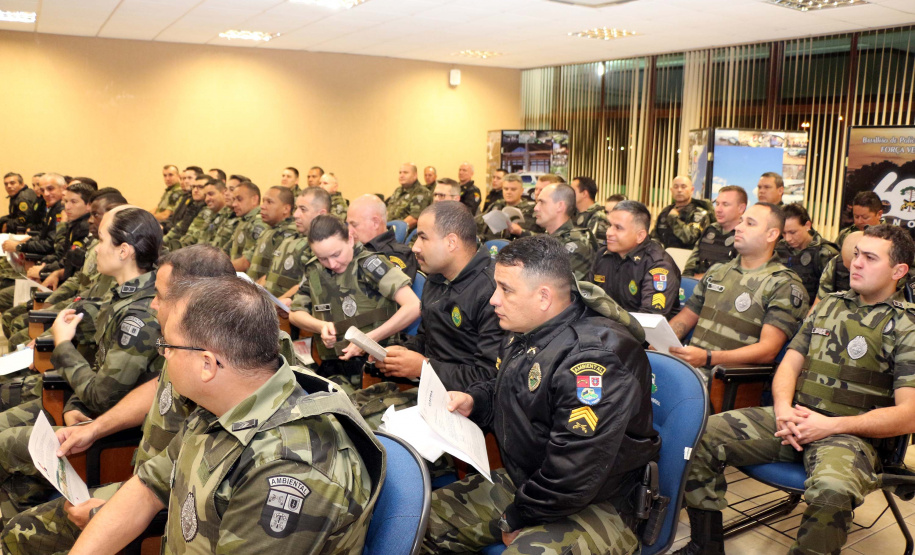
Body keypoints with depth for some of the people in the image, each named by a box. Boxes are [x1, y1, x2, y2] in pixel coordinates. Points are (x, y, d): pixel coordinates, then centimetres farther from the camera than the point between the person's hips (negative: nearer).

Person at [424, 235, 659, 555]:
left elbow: (574, 476, -28)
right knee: (426, 521, 5)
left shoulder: (594, 358, -26)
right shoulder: (524, 332, 3)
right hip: (521, 482, 9)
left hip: (590, 506, -8)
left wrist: (515, 520, -14)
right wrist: (473, 401, 3)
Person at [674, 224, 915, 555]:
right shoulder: (829, 305, 17)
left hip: (848, 433, -5)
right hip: (795, 418, 5)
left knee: (831, 490, -40)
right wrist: (783, 409, -7)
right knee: (701, 436, -14)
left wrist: (831, 425, -17)